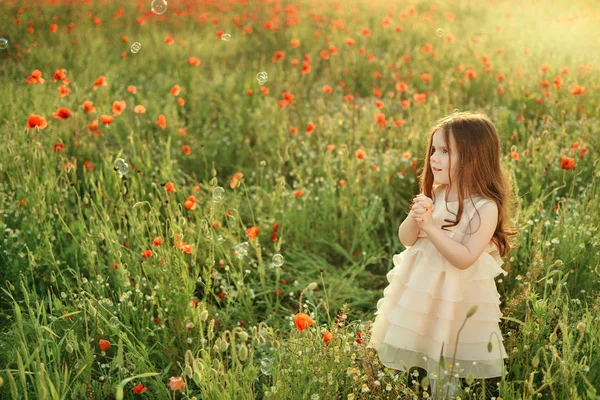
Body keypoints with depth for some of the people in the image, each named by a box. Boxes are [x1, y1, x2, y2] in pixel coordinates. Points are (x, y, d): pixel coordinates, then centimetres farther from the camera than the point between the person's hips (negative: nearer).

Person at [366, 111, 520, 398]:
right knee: (416, 357, 18)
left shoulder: (486, 207, -19)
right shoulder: (434, 194, -1)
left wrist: (431, 227, -27)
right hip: (420, 289, 6)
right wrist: (415, 218, -20)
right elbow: (406, 239, 1)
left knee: (448, 371, 9)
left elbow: (465, 259, -24)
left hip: (457, 296, -5)